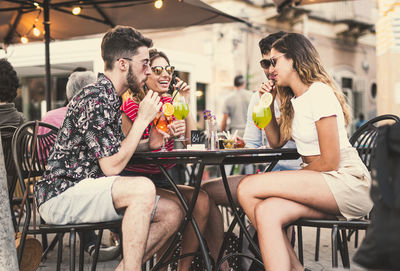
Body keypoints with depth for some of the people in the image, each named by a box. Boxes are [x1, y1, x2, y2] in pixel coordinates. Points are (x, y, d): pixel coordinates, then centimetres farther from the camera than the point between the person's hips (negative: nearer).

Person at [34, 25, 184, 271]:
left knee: (172, 212, -2)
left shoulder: (111, 99, 15)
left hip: (85, 192, 10)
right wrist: (143, 120, -14)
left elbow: (119, 150, 19)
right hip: (60, 196, -10)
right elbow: (112, 166, -21)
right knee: (143, 187, -33)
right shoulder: (94, 99, -17)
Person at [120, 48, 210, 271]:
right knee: (176, 206, -30)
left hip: (163, 180, 6)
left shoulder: (171, 103, 11)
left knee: (201, 200, -21)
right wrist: (154, 140, -29)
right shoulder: (131, 107, -8)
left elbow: (192, 142, 3)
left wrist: (186, 103, -3)